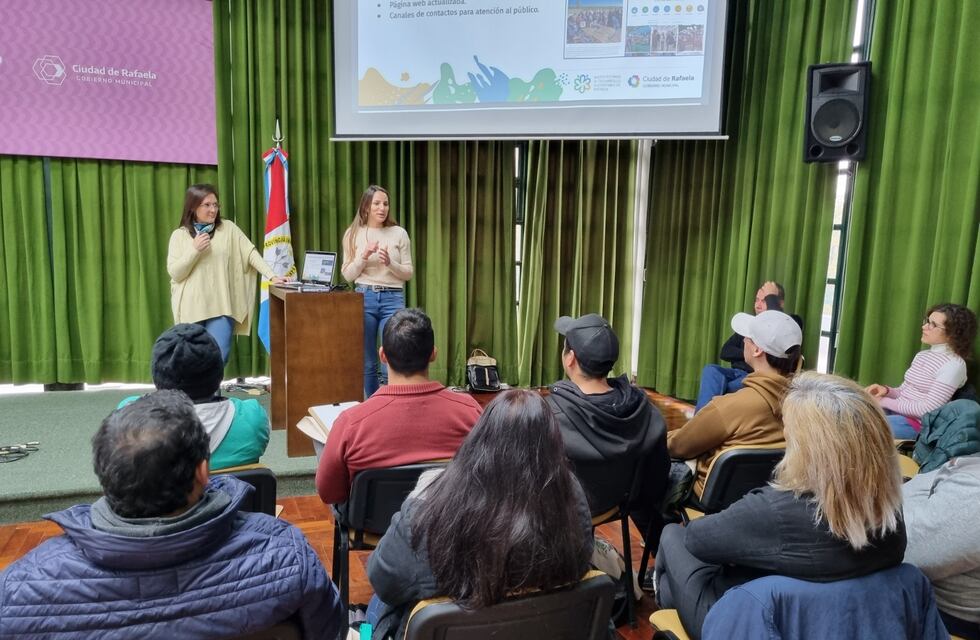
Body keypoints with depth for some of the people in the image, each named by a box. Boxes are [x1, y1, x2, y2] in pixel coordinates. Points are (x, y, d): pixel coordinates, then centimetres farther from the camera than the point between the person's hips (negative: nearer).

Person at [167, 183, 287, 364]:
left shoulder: (228, 228, 5)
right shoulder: (179, 235, 5)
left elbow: (250, 252, -2)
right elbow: (174, 273, 0)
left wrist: (271, 276, -13)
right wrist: (195, 250, -11)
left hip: (220, 306, 0)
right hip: (191, 308, 0)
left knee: (218, 356, -9)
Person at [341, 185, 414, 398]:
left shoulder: (399, 233, 3)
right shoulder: (354, 234, 4)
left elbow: (409, 273, 4)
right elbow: (348, 275, 3)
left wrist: (390, 263, -14)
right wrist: (364, 256, -12)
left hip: (393, 298, -1)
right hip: (364, 297, 1)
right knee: (367, 362, 8)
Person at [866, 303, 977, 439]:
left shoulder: (953, 364, -11)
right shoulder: (921, 356, 15)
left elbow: (928, 409, -18)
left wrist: (885, 401, -15)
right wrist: (887, 391, -4)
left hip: (919, 423, -8)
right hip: (897, 412, 8)